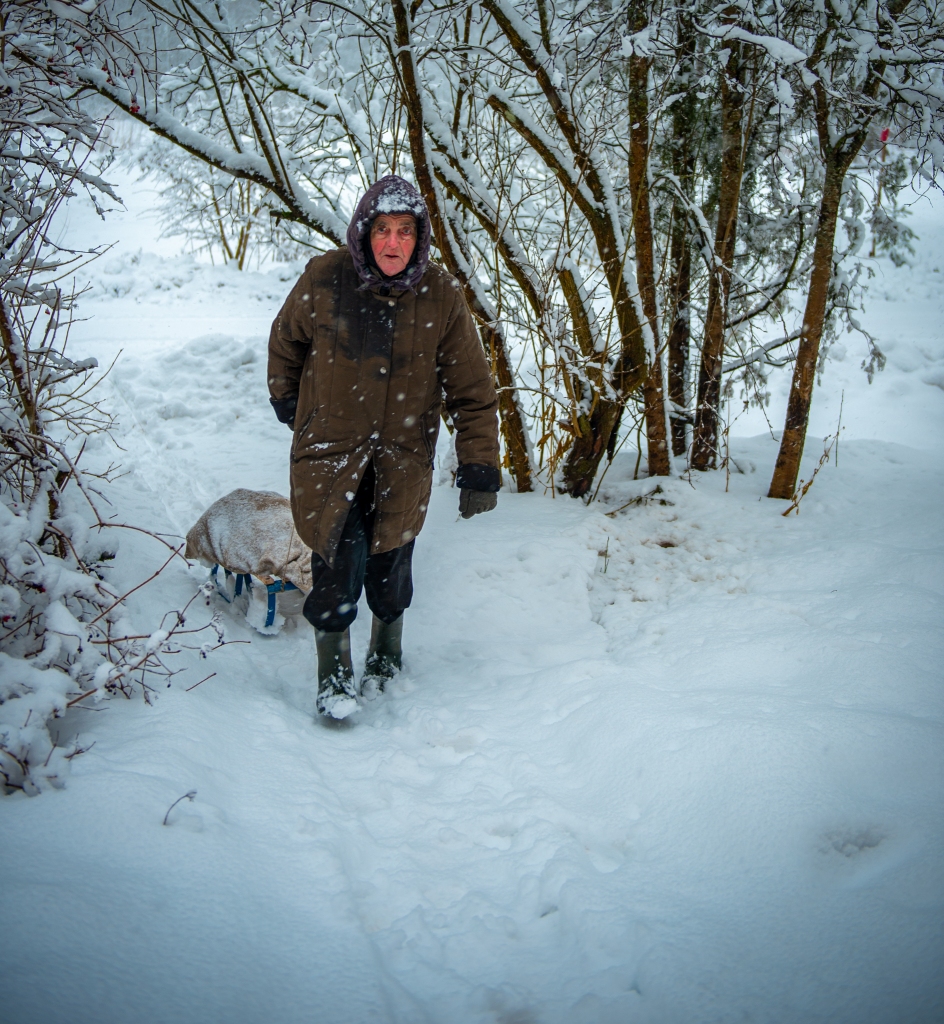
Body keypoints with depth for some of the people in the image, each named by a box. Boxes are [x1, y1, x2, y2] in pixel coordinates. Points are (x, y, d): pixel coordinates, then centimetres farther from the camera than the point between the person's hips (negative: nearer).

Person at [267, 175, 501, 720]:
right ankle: (334, 677, 14)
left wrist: (480, 468, -10)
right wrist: (286, 398, 21)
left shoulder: (442, 296, -9)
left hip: (403, 456, 1)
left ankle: (387, 659, 37)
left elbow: (473, 390, -6)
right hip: (329, 449, -1)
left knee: (390, 564, 9)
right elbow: (286, 341, 12)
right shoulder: (324, 280, -10)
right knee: (338, 561, -8)